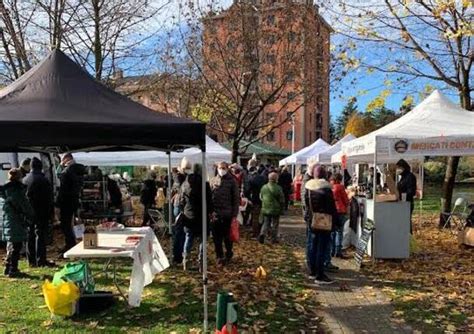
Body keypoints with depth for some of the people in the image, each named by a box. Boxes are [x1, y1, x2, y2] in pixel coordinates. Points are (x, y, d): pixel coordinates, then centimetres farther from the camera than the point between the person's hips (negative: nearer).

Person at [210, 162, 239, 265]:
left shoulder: (232, 181, -3)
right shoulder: (213, 180, 7)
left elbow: (236, 198, -4)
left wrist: (235, 214, -8)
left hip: (227, 214, -3)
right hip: (215, 213, 3)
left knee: (227, 236, 9)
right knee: (216, 237, 7)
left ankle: (228, 254, 30)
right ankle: (219, 256, 19)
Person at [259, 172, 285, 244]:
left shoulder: (264, 187, -2)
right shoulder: (278, 188, -15)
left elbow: (261, 197, 10)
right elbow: (281, 200, -8)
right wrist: (282, 208, 6)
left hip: (265, 209, 3)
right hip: (275, 210, -3)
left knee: (266, 223, 13)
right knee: (274, 224, 10)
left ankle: (262, 234, -8)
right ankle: (274, 239, 16)